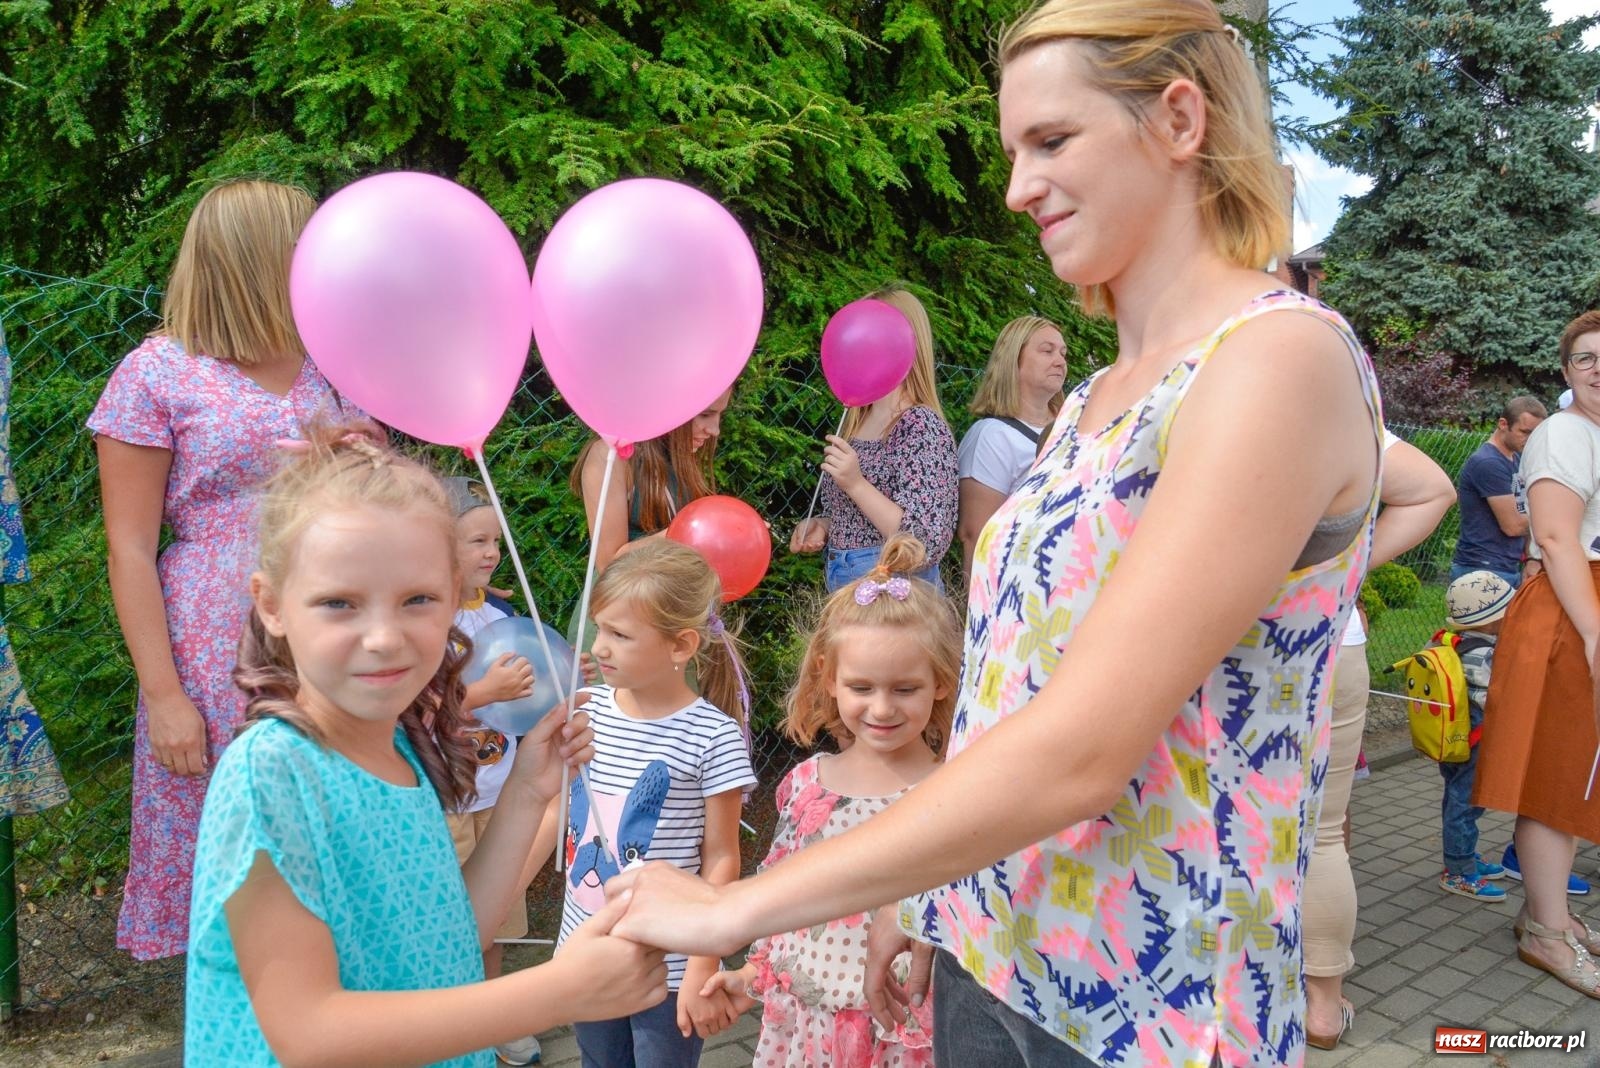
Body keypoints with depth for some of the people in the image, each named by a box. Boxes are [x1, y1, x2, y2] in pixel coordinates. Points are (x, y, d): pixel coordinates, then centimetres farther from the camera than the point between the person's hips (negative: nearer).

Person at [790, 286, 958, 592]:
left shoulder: (923, 426, -17)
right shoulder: (855, 421, 5)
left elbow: (928, 545, -22)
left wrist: (856, 484, -25)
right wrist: (823, 525, -1)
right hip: (841, 587, 7)